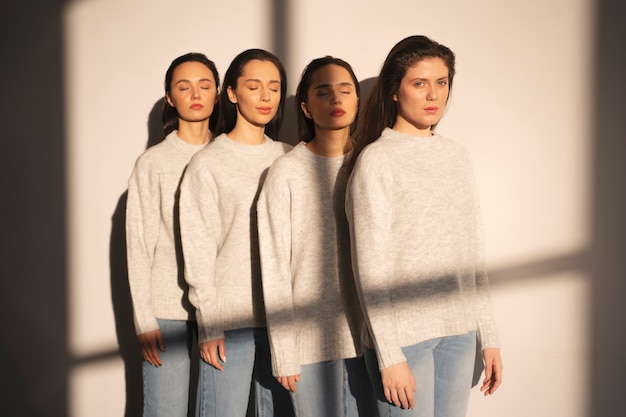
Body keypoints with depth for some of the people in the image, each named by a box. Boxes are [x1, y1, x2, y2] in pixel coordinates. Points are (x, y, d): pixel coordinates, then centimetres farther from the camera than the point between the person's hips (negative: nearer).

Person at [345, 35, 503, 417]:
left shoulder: (458, 157, 10)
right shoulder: (377, 159, -7)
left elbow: (473, 254, 13)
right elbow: (371, 267, -11)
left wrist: (489, 337, 11)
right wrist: (389, 356, -13)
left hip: (460, 332, 5)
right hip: (404, 333, -5)